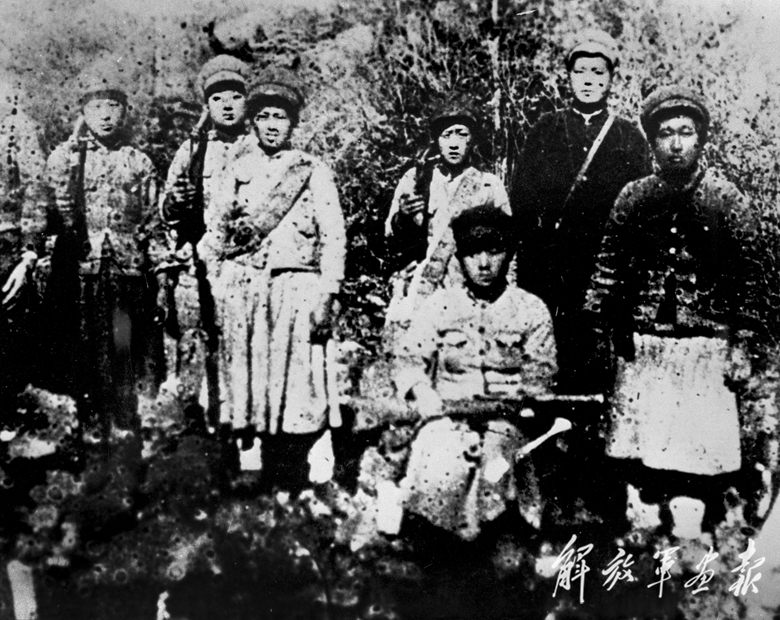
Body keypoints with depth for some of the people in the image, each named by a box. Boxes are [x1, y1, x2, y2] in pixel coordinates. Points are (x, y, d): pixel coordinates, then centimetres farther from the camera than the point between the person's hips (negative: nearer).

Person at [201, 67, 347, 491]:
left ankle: (315, 484, -1)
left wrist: (327, 294, -9)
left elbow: (334, 235, 0)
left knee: (298, 387, -7)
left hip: (296, 288, -3)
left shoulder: (313, 171, 6)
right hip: (242, 292, 3)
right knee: (249, 381, 3)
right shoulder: (238, 171, 16)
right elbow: (216, 233, 17)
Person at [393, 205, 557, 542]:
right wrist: (422, 390, -14)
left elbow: (541, 374, 4)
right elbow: (408, 357, 6)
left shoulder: (531, 309, 8)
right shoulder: (440, 303, 11)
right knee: (437, 476, -30)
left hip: (507, 417, 0)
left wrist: (514, 394, -16)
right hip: (447, 415, 0)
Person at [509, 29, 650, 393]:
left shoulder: (629, 137, 10)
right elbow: (519, 196, 8)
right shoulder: (545, 130, 12)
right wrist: (536, 233, -4)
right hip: (545, 265, 1)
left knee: (595, 360, -1)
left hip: (606, 267, 0)